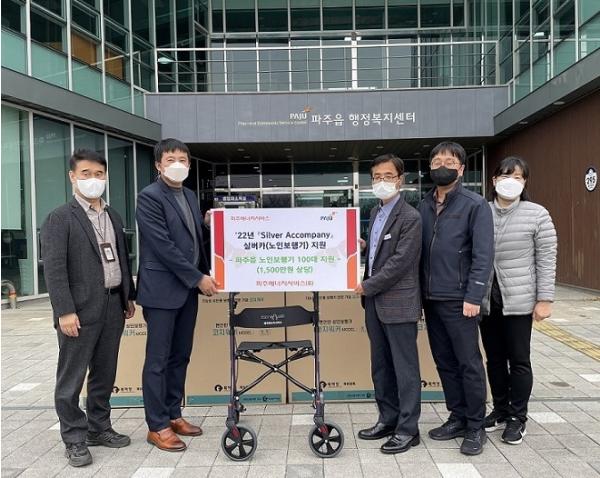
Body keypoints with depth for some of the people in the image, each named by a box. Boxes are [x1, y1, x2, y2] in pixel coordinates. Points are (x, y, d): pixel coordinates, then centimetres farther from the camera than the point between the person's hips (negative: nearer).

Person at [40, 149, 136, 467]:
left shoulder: (113, 216, 13)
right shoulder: (59, 219, -6)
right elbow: (54, 269, -13)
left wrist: (129, 296, 15)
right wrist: (65, 311, -18)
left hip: (113, 307, 6)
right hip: (80, 310, -6)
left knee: (105, 374, 16)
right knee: (71, 379, 5)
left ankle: (99, 428, 30)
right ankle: (75, 439, 19)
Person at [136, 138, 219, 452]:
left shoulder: (190, 196, 14)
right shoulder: (149, 197, -11)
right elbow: (163, 245, -17)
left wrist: (205, 275, 8)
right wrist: (198, 277, -16)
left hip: (187, 289, 8)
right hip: (162, 290, -8)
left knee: (180, 356, 14)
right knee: (158, 360, 1)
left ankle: (173, 415, 27)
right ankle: (157, 426, 13)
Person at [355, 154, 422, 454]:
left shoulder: (410, 218, -13)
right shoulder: (375, 212, 13)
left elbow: (400, 262, -17)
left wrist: (367, 286, -12)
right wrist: (363, 246, 2)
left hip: (398, 302, -8)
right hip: (374, 301, 8)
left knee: (404, 368, 3)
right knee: (381, 366, 16)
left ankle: (408, 429, 15)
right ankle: (388, 419, 30)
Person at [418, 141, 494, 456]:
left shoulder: (475, 205, -5)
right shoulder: (424, 205, 10)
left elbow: (483, 255, -10)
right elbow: (418, 251, 12)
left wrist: (473, 297, -16)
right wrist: (419, 293, 7)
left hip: (459, 300, -5)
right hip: (431, 299, 6)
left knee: (469, 363, 4)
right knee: (444, 362, 13)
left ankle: (475, 427, 18)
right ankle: (457, 418, 28)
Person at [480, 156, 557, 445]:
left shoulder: (537, 215, -3)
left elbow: (546, 260, -3)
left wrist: (544, 299, -8)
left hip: (519, 301, -3)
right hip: (487, 300, 3)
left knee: (518, 360, 6)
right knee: (494, 359, 13)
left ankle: (518, 417, 21)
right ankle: (500, 410, 30)